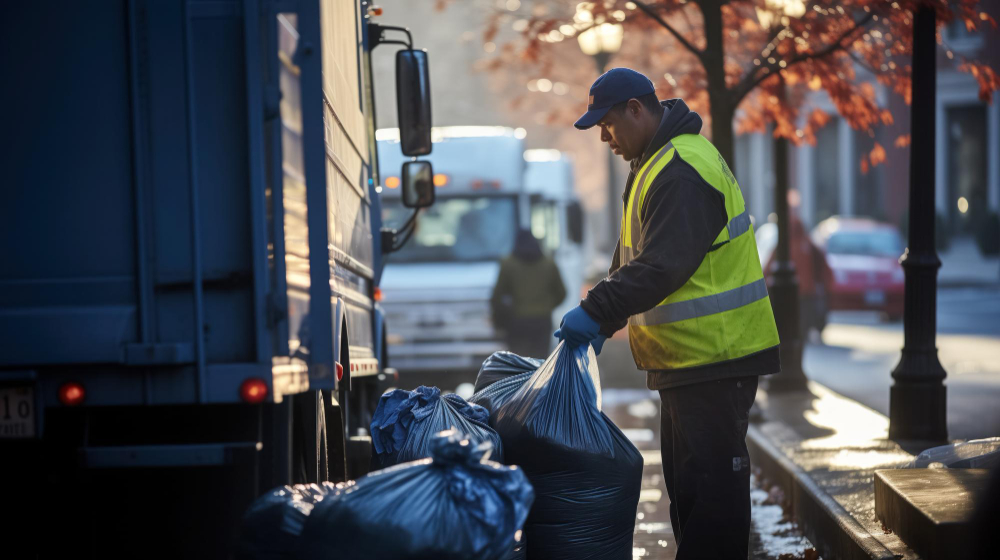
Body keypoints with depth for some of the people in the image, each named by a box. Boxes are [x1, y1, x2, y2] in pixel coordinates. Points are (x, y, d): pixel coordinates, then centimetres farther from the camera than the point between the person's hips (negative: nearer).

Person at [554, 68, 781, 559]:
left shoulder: (683, 171, -19)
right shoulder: (655, 163, 17)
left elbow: (662, 266, -27)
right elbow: (632, 260, 24)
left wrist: (597, 311, -27)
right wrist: (602, 319, 15)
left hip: (715, 355, -11)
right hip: (687, 356, 11)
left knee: (711, 480, -8)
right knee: (684, 480, 16)